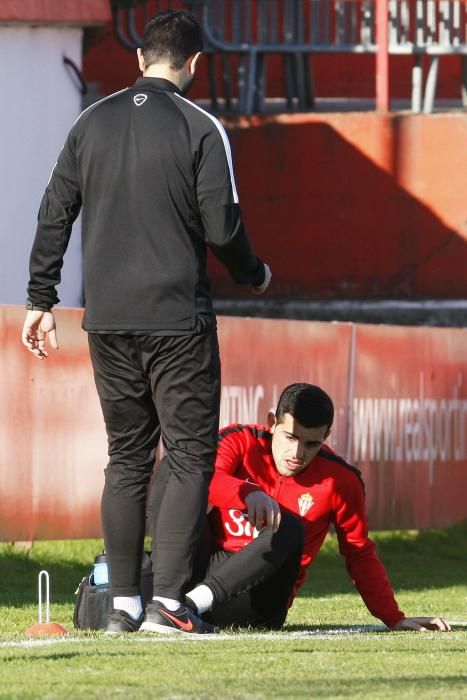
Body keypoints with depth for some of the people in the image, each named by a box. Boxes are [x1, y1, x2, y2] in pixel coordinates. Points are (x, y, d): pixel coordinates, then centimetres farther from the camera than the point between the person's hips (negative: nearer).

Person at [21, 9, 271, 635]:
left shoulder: (92, 124, 8)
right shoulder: (200, 128, -7)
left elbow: (54, 216, 8)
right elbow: (222, 226, -9)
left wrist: (41, 300, 14)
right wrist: (255, 276, 10)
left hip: (108, 324, 5)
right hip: (177, 319, -5)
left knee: (126, 460, 11)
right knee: (191, 457, 0)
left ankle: (123, 603, 8)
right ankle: (170, 595, -10)